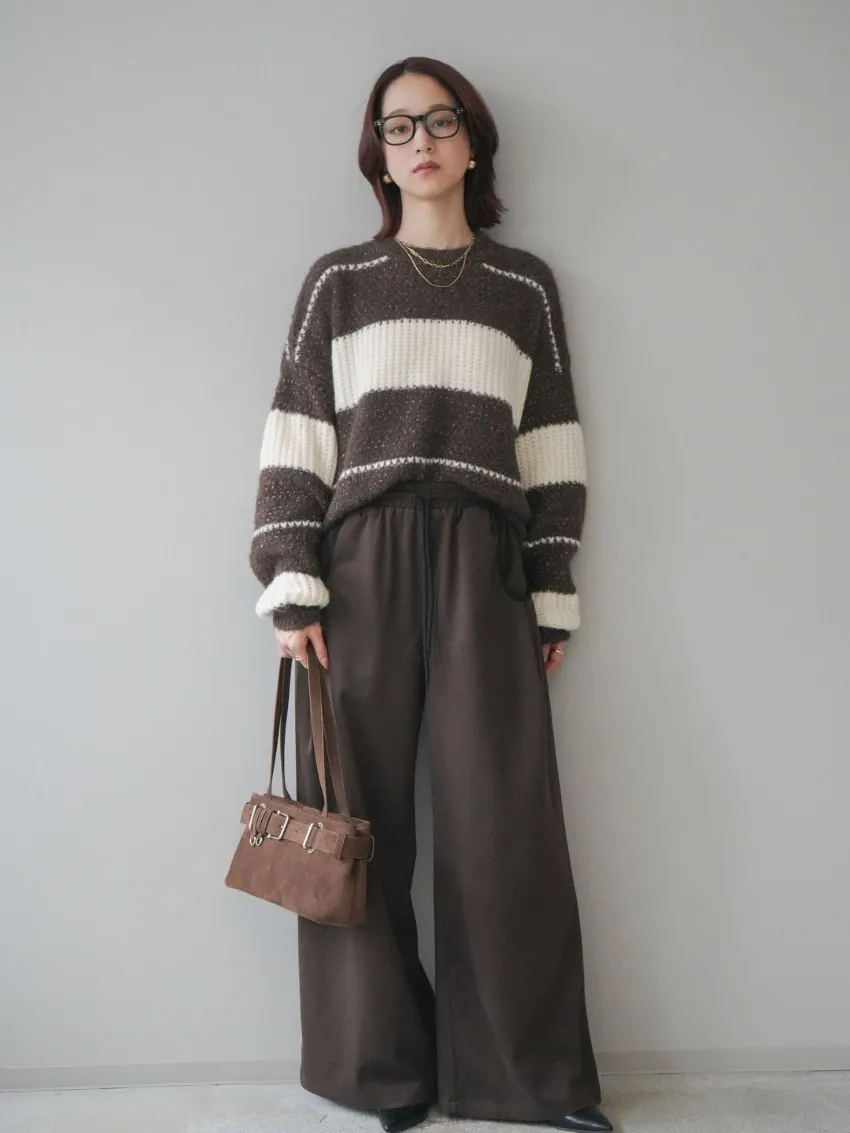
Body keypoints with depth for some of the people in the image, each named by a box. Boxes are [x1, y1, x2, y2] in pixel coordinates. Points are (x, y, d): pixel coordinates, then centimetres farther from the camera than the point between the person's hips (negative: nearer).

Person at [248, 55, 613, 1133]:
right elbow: (294, 442, 5)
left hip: (483, 563, 1)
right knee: (359, 819, 1)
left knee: (501, 821, -1)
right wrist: (290, 587, -4)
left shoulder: (525, 284, 15)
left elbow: (552, 450, 12)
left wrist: (554, 592, 7)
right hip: (360, 561, 0)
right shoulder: (336, 281, 12)